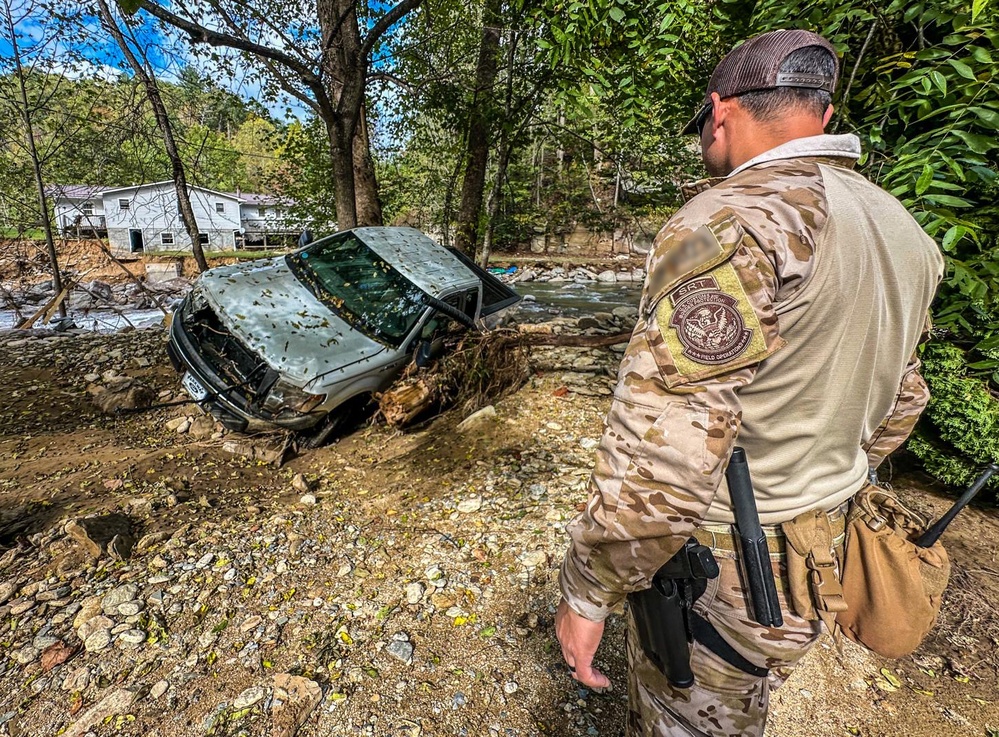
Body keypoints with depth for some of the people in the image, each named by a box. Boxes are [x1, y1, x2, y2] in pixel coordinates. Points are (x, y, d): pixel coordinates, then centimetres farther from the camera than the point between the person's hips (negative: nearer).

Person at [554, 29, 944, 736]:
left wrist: (585, 594, -17)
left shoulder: (729, 226, -25)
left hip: (721, 574, -8)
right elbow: (899, 404, 14)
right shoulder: (900, 229, 5)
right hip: (824, 552, 8)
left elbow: (660, 457, -30)